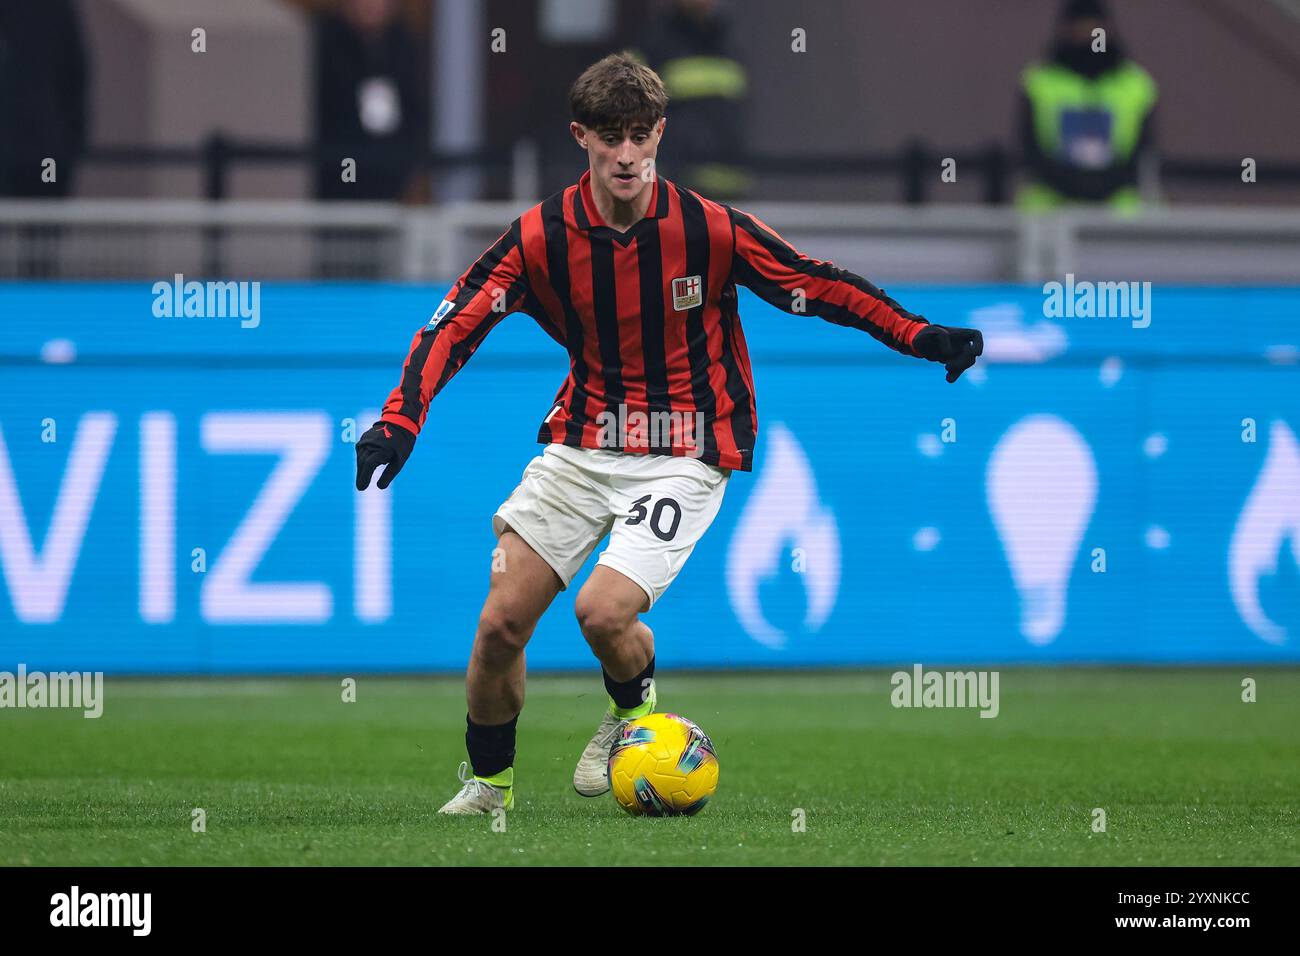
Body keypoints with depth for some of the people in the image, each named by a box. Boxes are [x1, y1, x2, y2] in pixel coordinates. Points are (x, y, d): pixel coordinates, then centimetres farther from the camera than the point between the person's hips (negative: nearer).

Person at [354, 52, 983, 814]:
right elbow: (457, 323, -5)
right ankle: (488, 781, 21)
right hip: (580, 447, 3)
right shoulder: (541, 237, -7)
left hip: (681, 458, -3)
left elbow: (817, 285, -5)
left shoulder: (710, 229, -12)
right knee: (502, 621, -4)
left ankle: (633, 709, 15)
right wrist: (401, 420, -19)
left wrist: (921, 337, -15)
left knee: (602, 611, -22)